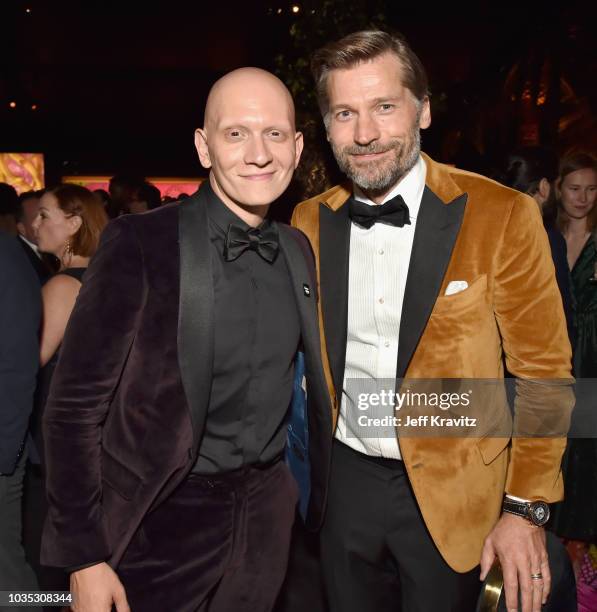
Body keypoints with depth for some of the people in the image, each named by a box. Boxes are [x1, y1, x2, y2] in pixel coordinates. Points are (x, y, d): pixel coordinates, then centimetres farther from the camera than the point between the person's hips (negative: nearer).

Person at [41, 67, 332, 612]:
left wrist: (312, 489, 9)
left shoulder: (298, 249, 2)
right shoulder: (141, 243, -15)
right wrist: (85, 558, -12)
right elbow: (73, 408, -13)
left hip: (267, 509, 5)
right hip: (163, 516, -5)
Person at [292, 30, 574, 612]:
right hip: (347, 481, 3)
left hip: (452, 492, -3)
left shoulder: (503, 215, -14)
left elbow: (544, 374, -8)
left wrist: (526, 508, -9)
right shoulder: (310, 220, -3)